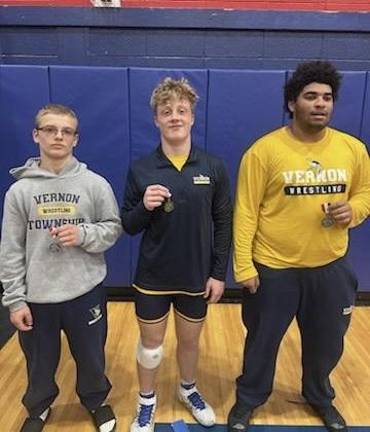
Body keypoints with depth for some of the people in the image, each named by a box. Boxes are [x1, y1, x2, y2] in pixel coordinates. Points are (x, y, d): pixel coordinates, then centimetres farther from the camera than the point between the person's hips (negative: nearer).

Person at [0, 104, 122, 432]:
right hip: (36, 296, 1)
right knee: (40, 361, 20)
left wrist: (83, 234, -19)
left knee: (91, 355, 18)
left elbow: (114, 228, -1)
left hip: (86, 292, 0)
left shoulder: (95, 184, -7)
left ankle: (96, 400, 48)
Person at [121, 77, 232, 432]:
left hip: (197, 276, 1)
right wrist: (144, 207, -24)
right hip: (153, 276, 0)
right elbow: (128, 227, -3)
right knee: (150, 344, 16)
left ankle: (188, 390, 50)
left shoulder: (214, 168, -6)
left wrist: (219, 273, -3)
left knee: (190, 340, 21)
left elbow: (223, 224, -2)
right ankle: (147, 402, 43)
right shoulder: (140, 170, -8)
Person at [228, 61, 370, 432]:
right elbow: (245, 212, -11)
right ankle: (248, 400, 43)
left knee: (326, 342, 22)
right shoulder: (264, 150, -12)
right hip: (273, 269, -3)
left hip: (331, 267, 4)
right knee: (262, 341, 15)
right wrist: (243, 266, -13)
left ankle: (319, 396, 53)